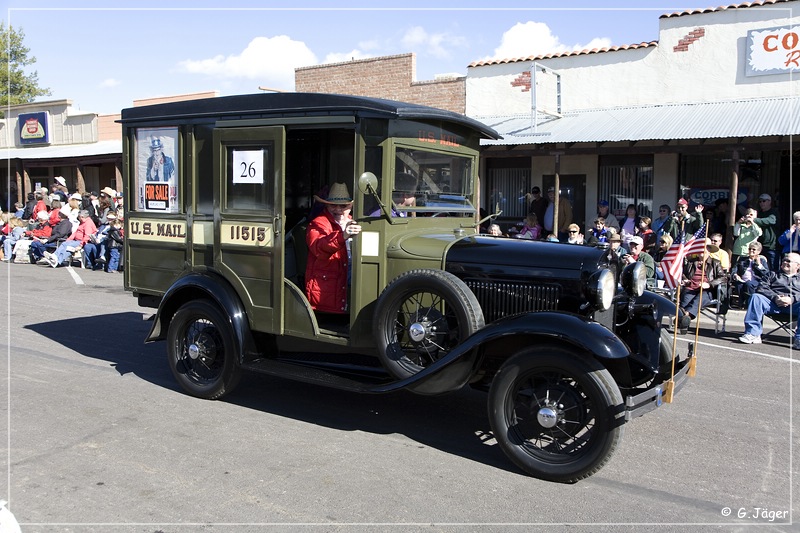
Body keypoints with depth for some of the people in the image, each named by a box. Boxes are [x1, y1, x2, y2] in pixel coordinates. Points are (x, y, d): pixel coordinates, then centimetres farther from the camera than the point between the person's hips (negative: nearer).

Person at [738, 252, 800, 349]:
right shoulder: (772, 275, 31)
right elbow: (761, 288, 12)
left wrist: (792, 299, -13)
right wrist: (775, 297, -7)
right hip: (773, 304, 1)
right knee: (756, 297, -29)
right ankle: (753, 334, -35)